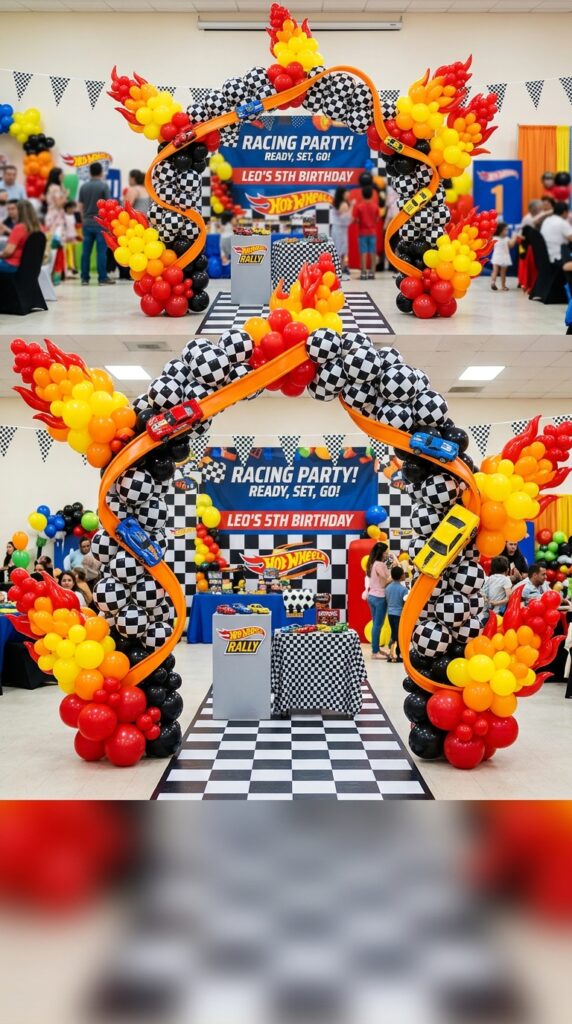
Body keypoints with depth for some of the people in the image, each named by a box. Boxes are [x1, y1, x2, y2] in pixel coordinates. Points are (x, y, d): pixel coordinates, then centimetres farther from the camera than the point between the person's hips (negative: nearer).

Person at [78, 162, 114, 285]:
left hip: (87, 223, 4)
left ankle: (85, 278, 8)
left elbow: (81, 206, 10)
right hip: (101, 223, -4)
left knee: (86, 251, 6)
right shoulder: (104, 186, -6)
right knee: (101, 251, -2)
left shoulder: (84, 186, 6)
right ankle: (103, 278, -2)